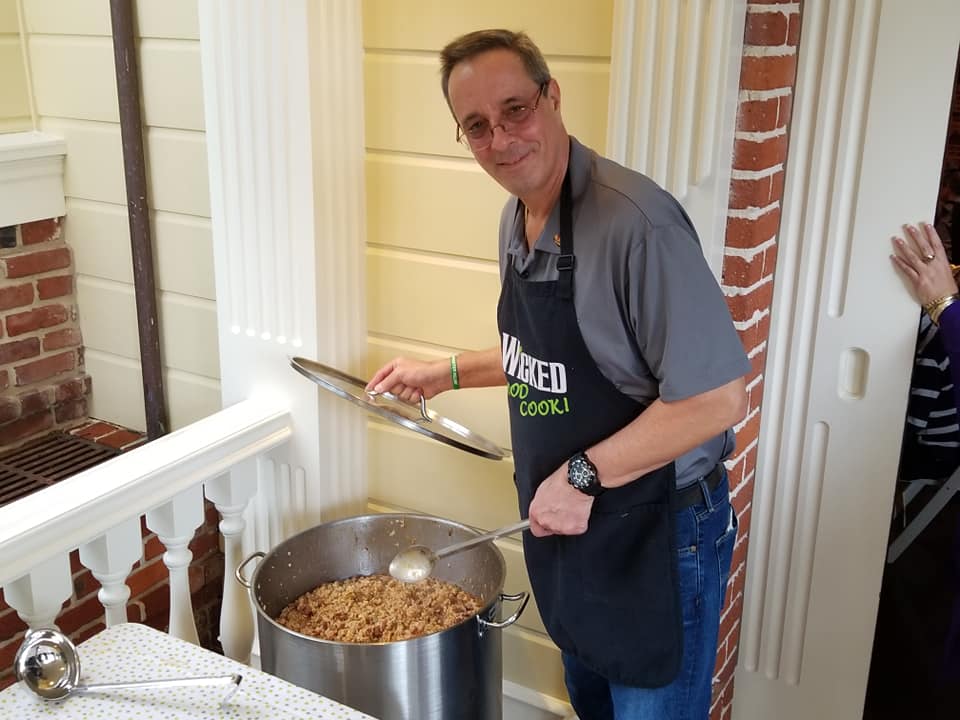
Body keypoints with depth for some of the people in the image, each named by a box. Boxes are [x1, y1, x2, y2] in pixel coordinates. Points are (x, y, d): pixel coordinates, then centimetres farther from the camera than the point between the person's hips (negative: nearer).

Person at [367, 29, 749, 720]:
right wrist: (448, 372, 12)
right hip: (571, 523, 8)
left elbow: (718, 398, -27)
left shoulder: (635, 221, -26)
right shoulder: (517, 219, 3)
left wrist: (582, 477, -23)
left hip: (658, 533, -8)